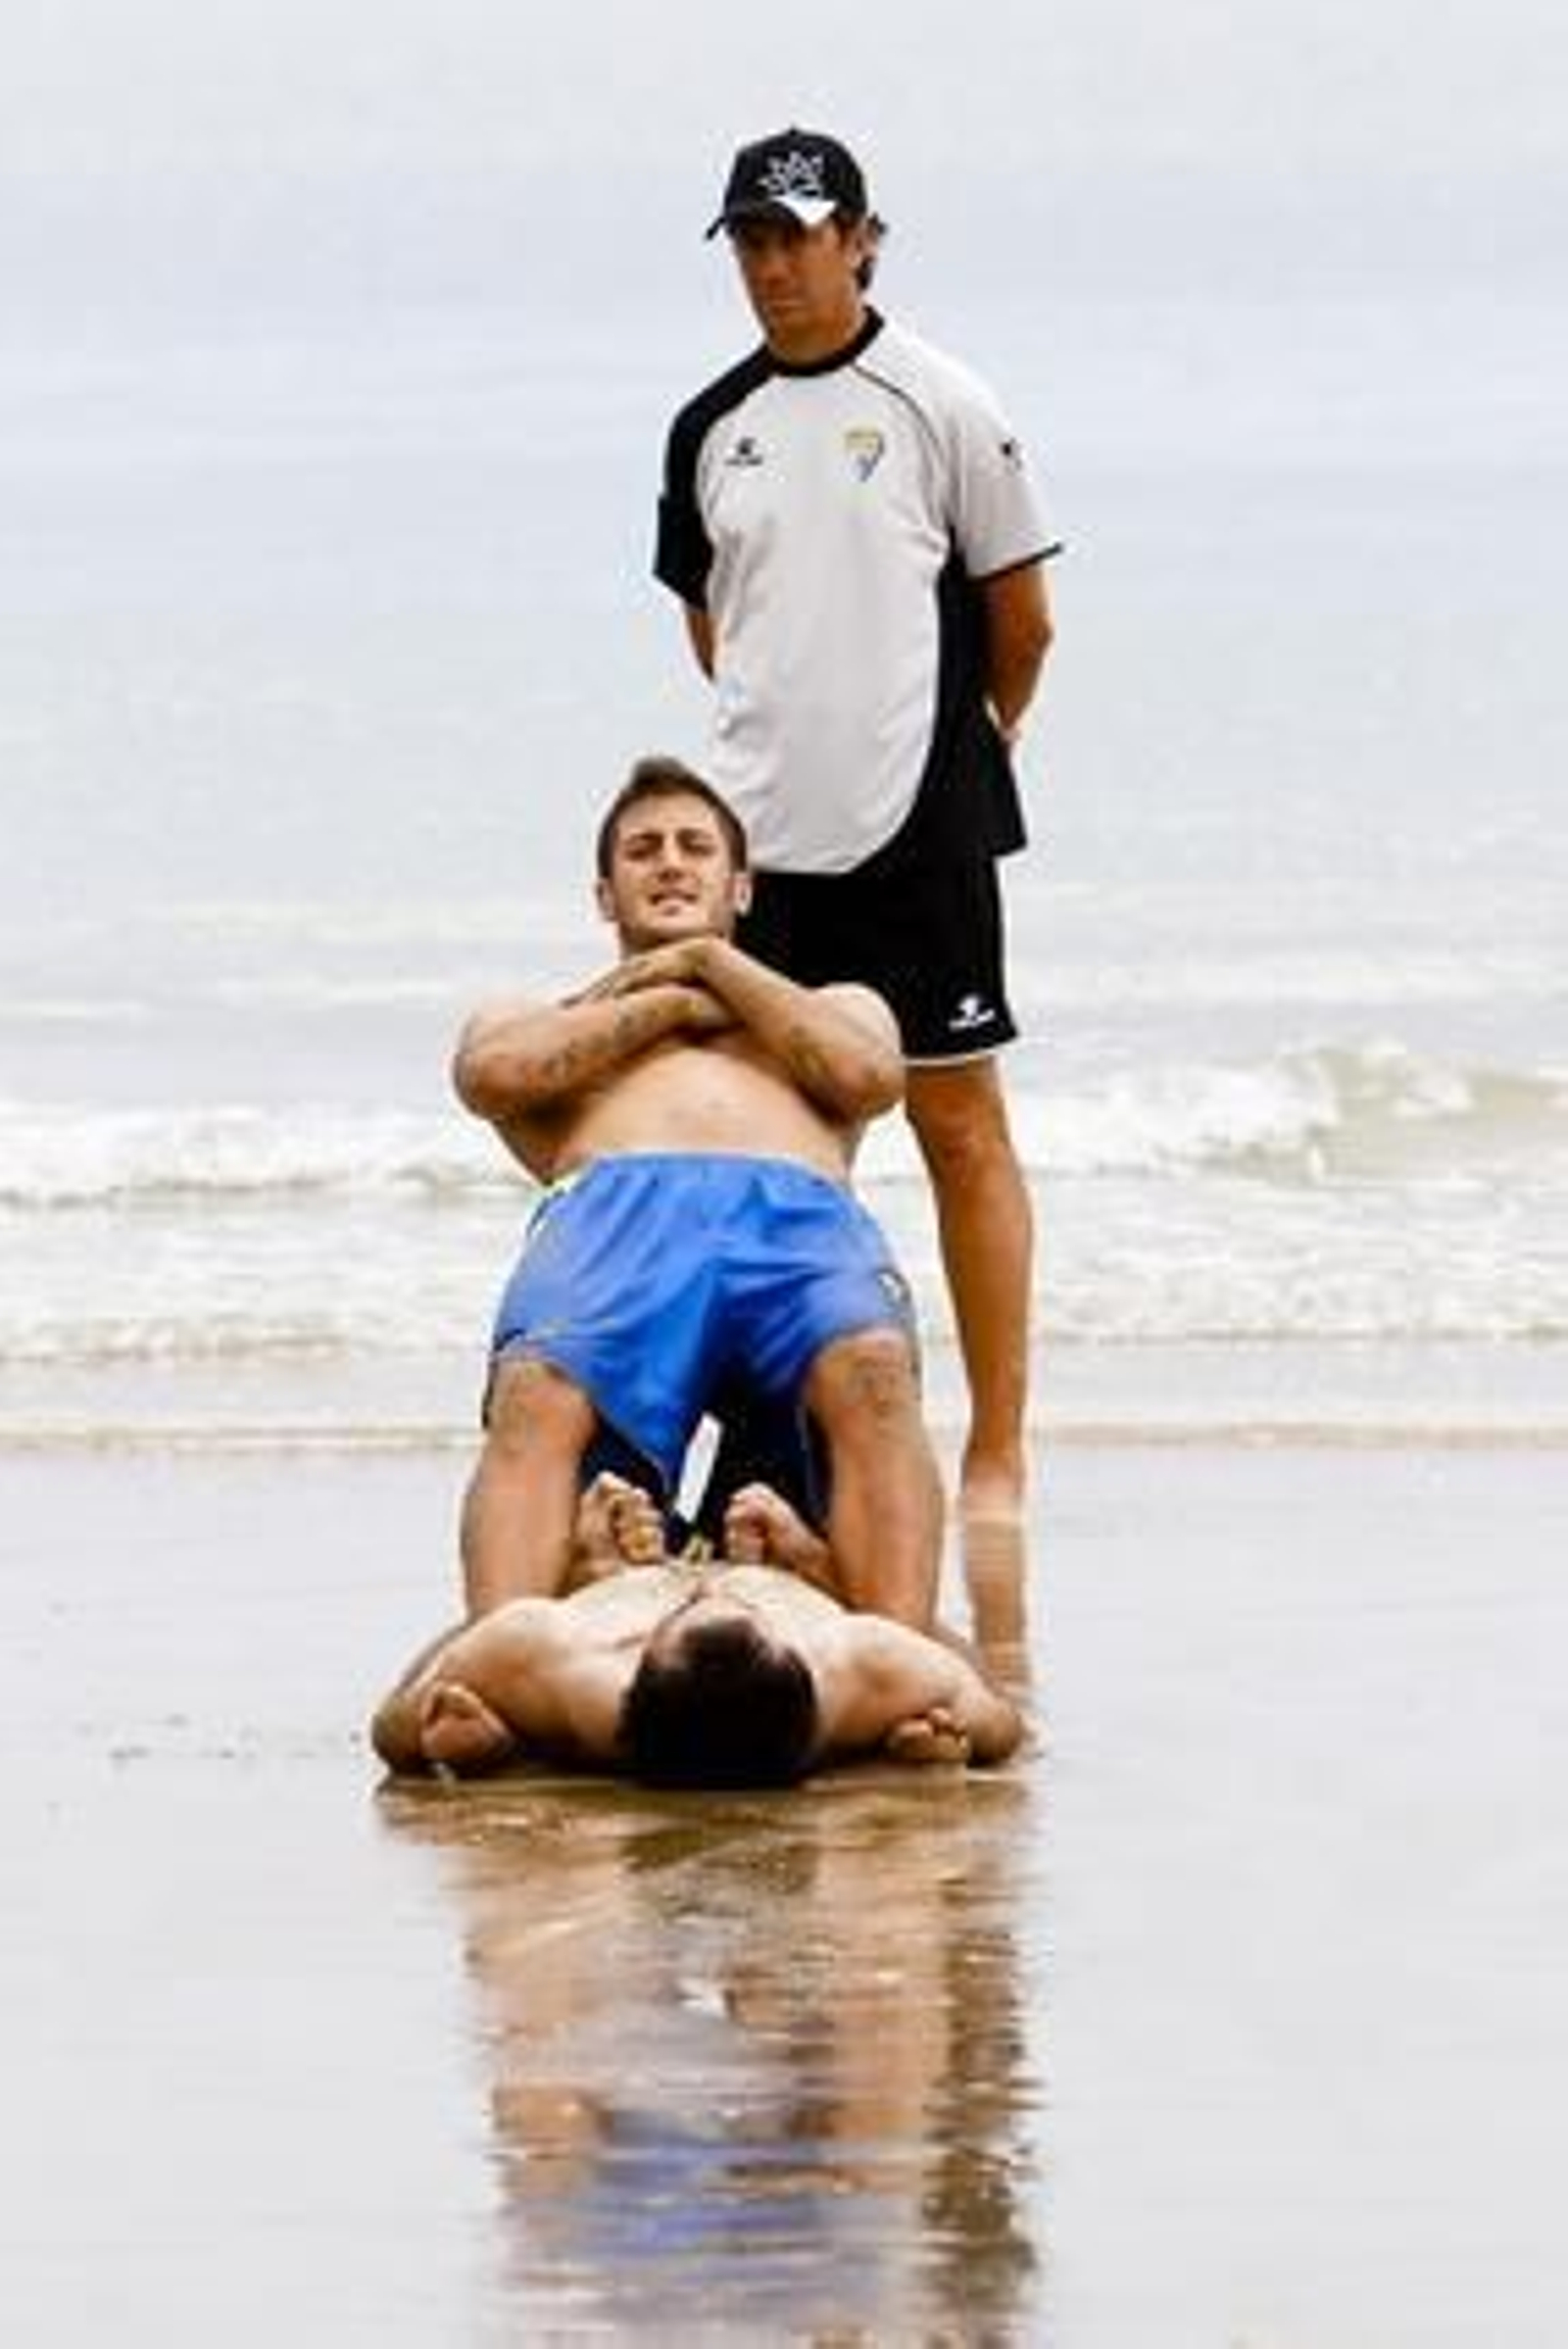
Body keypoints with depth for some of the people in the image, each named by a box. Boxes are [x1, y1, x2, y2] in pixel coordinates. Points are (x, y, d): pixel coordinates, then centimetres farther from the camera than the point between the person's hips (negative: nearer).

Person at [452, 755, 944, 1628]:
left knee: (874, 1377, -38)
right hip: (614, 1205, 0)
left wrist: (713, 963, 21)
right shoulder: (529, 1015, 40)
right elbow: (495, 1073, 13)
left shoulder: (839, 1004, 42)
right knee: (535, 1397, -38)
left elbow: (870, 1077, 16)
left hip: (799, 1206, 0)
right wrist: (678, 1003, 19)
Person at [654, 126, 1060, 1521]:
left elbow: (1022, 618, 2)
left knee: (959, 1127, -3)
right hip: (764, 828, 5)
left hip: (916, 826, -5)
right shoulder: (711, 428, 9)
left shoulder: (937, 407, -4)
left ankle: (997, 1452, 0)